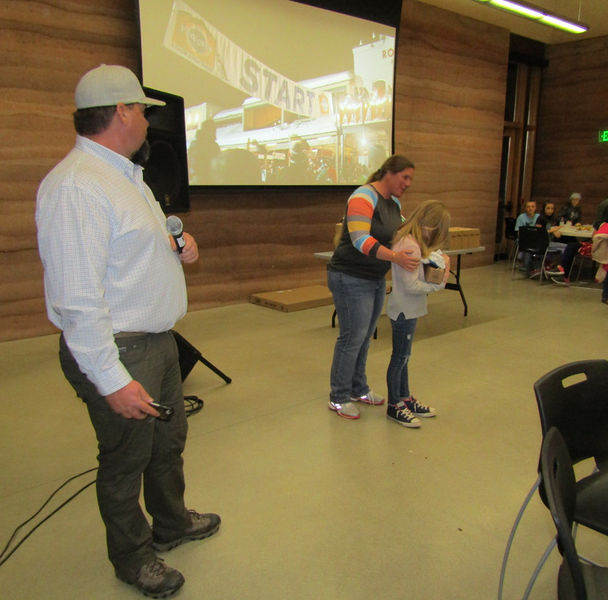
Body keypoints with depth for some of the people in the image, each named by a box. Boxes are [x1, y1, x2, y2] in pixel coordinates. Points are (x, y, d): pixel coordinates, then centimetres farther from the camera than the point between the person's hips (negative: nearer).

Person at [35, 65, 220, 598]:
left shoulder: (125, 174, 12)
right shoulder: (75, 186, -22)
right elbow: (77, 298, -26)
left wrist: (176, 250, 5)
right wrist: (112, 380, -25)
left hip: (158, 339, 10)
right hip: (117, 351, -10)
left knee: (170, 438, 24)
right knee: (126, 458, 11)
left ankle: (171, 522, 49)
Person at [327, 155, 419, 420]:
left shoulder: (394, 202, 11)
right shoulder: (363, 198, -18)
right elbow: (360, 240, -28)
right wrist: (395, 257, -37)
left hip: (376, 279, 9)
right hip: (351, 279, -9)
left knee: (364, 336, 15)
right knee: (352, 337, -2)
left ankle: (358, 389, 31)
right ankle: (338, 398, 13)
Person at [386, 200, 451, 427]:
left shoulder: (405, 239, 7)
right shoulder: (410, 246, -23)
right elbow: (411, 285, -25)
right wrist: (439, 284, -16)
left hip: (407, 309, 10)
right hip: (404, 310, -10)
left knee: (403, 356, 20)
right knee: (400, 357, 4)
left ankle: (405, 398, 35)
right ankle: (394, 406, 19)